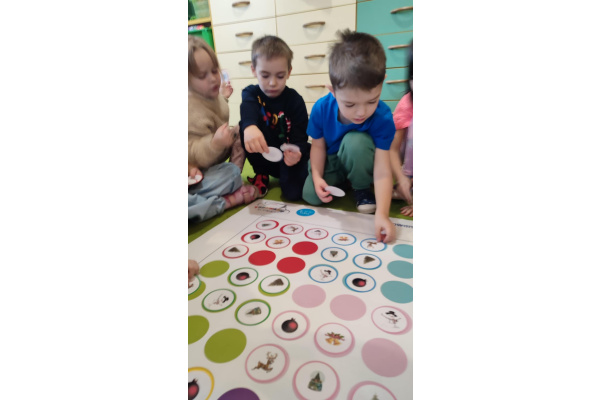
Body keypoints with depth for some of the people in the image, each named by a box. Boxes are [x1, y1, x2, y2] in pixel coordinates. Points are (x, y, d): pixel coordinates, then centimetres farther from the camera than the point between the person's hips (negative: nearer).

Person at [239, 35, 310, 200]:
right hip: (263, 157, 2)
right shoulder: (251, 93, -7)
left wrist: (296, 152, -42)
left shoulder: (295, 100, -10)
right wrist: (249, 127, -58)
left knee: (293, 191, -28)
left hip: (288, 156, -2)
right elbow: (248, 110, -33)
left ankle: (285, 174, 9)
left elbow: (300, 137, -17)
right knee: (245, 128, -24)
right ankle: (261, 174, -4)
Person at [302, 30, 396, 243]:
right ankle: (339, 181, 13)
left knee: (356, 141, -36)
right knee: (310, 194, -20)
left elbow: (382, 171, -32)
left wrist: (382, 214, -41)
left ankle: (362, 188, -8)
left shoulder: (383, 118, -30)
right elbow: (318, 146, -9)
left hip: (359, 164, -2)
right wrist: (317, 177, -23)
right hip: (331, 161, 3)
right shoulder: (321, 108, -23)